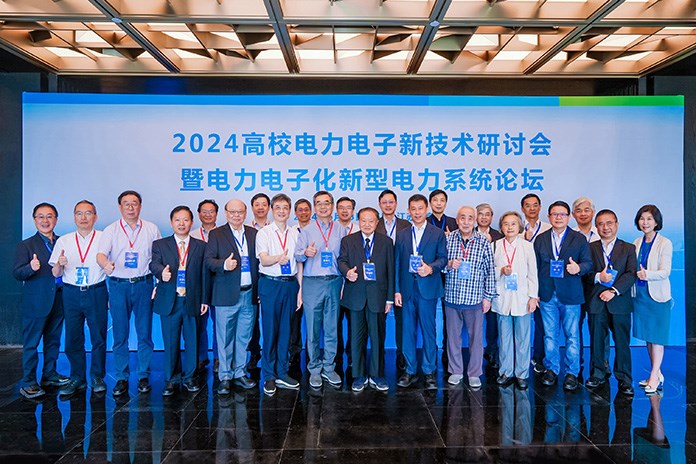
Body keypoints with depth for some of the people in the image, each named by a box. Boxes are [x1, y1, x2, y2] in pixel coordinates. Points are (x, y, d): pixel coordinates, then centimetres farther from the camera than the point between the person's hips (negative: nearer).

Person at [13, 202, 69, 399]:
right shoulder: (26, 245, -2)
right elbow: (16, 273, -10)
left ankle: (49, 374, 28)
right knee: (31, 343, 2)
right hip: (36, 302, -4)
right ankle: (28, 382, 10)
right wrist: (31, 268, -28)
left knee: (53, 340, 14)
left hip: (58, 300, 5)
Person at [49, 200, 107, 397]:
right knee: (72, 338, 5)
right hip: (71, 294, 2)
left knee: (98, 337, 2)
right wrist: (59, 264, -14)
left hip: (97, 292, -2)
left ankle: (97, 377, 18)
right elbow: (56, 273, 9)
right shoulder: (63, 241, 8)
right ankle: (77, 378, 20)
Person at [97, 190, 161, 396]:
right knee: (120, 334, 4)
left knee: (145, 333, 4)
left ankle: (144, 376, 16)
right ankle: (121, 378, 15)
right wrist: (106, 264, -32)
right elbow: (101, 254, -9)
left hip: (143, 284, 0)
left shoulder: (151, 229, 7)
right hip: (118, 285, 0)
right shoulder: (111, 230, 4)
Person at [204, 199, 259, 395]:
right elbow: (208, 261, -7)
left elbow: (258, 260, 10)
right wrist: (224, 265, -27)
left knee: (244, 337, 12)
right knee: (225, 338, 3)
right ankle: (225, 377, 16)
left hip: (249, 294, 3)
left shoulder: (253, 234, 11)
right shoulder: (216, 234, 2)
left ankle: (240, 373, 25)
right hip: (227, 295, -3)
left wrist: (260, 290, 2)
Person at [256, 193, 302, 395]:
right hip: (270, 284, -3)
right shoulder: (264, 233, -1)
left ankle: (282, 373, 21)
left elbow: (299, 263, 11)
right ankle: (269, 376, 13)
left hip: (290, 284, 3)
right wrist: (278, 258, -36)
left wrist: (300, 290, 6)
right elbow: (263, 259, -14)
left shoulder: (295, 233, 9)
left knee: (285, 331, 9)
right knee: (270, 330, 1)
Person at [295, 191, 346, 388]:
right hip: (312, 283, -1)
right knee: (313, 329, 3)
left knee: (332, 328, 7)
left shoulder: (341, 231, 9)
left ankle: (329, 368, 20)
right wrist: (305, 253, -25)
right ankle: (314, 370, 16)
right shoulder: (306, 230, 6)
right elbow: (297, 255, -3)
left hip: (334, 282, 1)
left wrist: (344, 283, -1)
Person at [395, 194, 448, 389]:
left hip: (428, 288, -2)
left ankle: (429, 371, 14)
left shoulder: (438, 233, 6)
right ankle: (410, 370, 19)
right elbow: (397, 263, 9)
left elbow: (443, 258, 1)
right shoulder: (401, 234, 12)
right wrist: (396, 290, 3)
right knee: (408, 331, 7)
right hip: (407, 289, 3)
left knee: (428, 330, 2)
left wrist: (431, 268, -20)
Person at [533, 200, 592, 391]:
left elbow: (588, 262, 1)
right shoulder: (541, 239, 9)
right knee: (549, 335, 10)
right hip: (547, 295, 2)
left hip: (570, 295, -2)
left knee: (572, 336, 4)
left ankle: (572, 373, 17)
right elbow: (535, 267, 9)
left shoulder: (579, 239, 3)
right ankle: (551, 369, 23)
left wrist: (579, 268, -23)